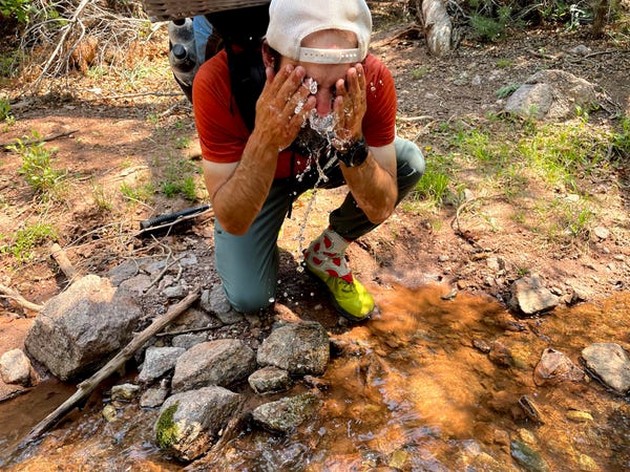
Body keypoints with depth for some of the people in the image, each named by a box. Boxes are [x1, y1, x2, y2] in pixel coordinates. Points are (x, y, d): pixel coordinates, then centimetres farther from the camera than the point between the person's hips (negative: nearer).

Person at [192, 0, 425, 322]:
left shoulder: (373, 79, -32)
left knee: (409, 163, -21)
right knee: (248, 299, -14)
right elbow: (232, 223, -32)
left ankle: (326, 253, 1)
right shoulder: (218, 81, -37)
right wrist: (264, 142, -47)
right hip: (255, 174, -2)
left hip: (333, 162, 3)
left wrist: (352, 144, -43)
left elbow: (380, 209, -26)